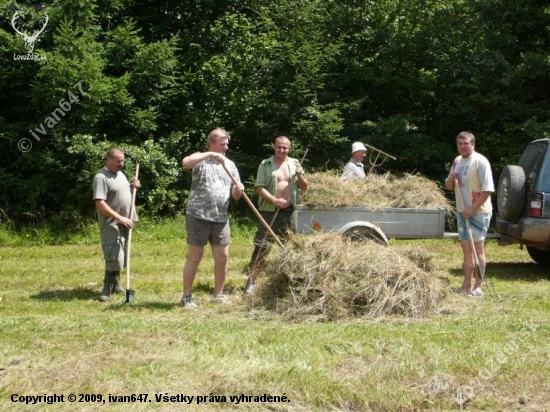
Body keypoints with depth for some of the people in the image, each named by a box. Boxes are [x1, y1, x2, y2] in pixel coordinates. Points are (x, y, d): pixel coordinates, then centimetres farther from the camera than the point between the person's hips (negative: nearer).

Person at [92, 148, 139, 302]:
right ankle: (108, 287, -3)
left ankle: (115, 284, 25)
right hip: (111, 224, -8)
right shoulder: (101, 177, -15)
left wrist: (134, 187, 4)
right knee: (113, 257, -12)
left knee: (120, 256, 13)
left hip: (124, 223, 8)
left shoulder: (120, 174, 12)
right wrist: (120, 218, -26)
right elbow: (100, 204, -23)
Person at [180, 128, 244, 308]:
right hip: (198, 216, -5)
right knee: (194, 258, 0)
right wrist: (209, 154, -28)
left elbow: (235, 195, 13)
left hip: (221, 218, 5)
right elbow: (185, 163, -26)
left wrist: (238, 190, -11)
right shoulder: (200, 159, -2)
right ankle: (186, 297, 8)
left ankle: (218, 294, 21)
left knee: (222, 257, 6)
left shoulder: (230, 165, 13)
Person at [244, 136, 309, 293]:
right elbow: (259, 188, -8)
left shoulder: (295, 164, 10)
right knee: (262, 246, -8)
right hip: (270, 211, -4)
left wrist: (299, 175, -9)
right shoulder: (265, 165, -1)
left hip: (289, 211, 4)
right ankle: (251, 280, -5)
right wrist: (274, 200, -22)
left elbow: (305, 187, 11)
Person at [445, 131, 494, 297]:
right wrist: (450, 179, -7)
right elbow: (449, 187, 17)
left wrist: (473, 209, -21)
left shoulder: (480, 162, -15)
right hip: (462, 211, 8)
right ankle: (467, 285, 18)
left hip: (478, 212, -8)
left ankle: (478, 287, -1)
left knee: (477, 248, -5)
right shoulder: (457, 161, 9)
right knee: (466, 247, 11)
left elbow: (487, 189, -18)